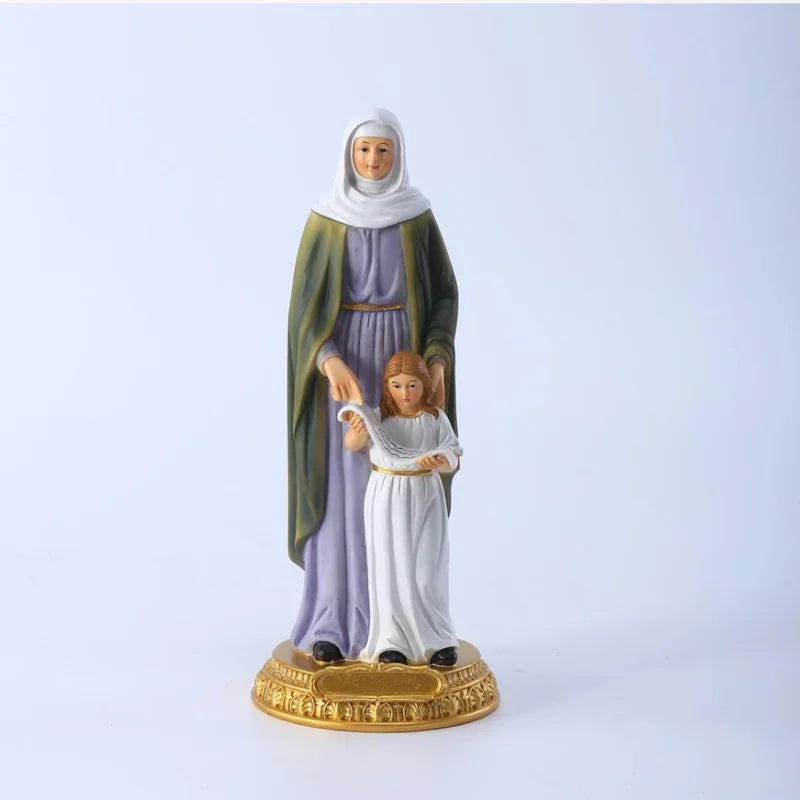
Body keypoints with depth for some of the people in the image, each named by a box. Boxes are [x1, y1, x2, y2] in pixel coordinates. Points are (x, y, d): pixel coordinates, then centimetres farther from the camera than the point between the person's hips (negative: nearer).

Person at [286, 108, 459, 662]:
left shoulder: (419, 216, 4)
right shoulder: (326, 218, 1)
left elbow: (445, 293, 4)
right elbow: (306, 300, -4)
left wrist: (438, 358, -12)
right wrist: (329, 361, -21)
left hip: (403, 361, 1)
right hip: (342, 360, -1)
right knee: (340, 489, -3)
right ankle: (333, 621, 5)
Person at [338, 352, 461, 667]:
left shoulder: (435, 418, -3)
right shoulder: (378, 417, -3)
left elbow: (452, 458, -4)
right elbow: (351, 446, -4)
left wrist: (440, 462, -26)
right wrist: (357, 430, -25)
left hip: (425, 499, 0)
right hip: (386, 500, 0)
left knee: (427, 571, 0)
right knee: (390, 569, 4)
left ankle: (439, 639, 13)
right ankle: (393, 640, 12)